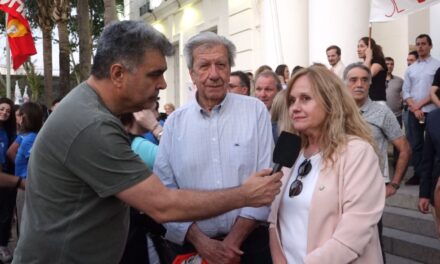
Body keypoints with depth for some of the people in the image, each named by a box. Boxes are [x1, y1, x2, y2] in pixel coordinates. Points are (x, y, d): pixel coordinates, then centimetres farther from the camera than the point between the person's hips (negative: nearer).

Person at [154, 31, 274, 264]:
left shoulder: (255, 111, -3)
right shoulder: (175, 122, 1)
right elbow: (164, 189, -2)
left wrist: (235, 240, -11)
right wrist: (200, 240, -12)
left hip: (248, 241, -1)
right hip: (190, 244, 1)